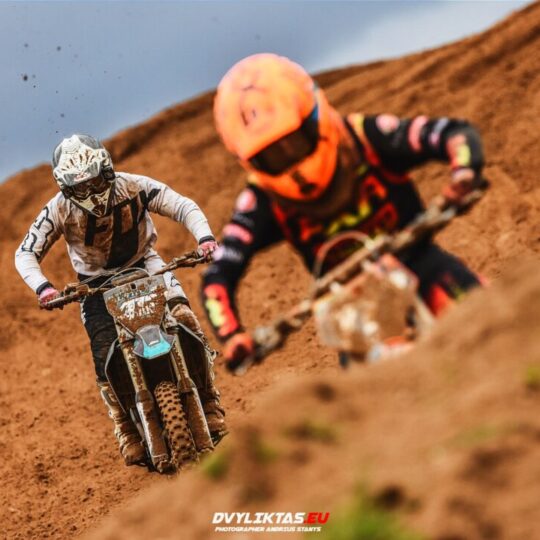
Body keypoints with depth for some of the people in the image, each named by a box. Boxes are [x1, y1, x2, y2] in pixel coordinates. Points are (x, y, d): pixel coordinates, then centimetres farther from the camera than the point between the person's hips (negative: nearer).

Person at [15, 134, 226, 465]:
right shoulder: (59, 210, -19)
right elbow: (26, 253, -14)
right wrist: (42, 286, -33)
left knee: (183, 318, -23)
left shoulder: (133, 187, -21)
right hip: (95, 281, 0)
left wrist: (204, 236, -39)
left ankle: (210, 405, -15)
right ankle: (129, 434, -4)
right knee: (105, 354, -16)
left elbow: (183, 207, -19)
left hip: (142, 263, 0)